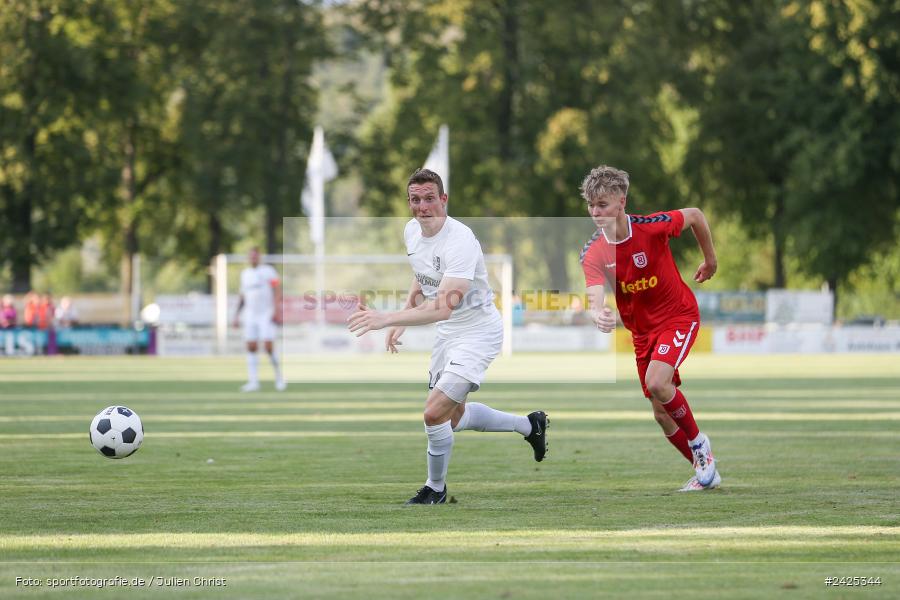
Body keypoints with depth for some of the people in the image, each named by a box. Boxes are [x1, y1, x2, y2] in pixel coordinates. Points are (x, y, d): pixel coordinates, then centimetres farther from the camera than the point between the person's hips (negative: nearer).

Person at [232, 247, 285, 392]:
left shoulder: (268, 270, -3)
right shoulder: (245, 274, 14)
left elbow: (277, 291, -9)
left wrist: (277, 311, -19)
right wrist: (237, 315, 14)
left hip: (267, 315, -5)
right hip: (250, 315, 5)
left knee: (269, 347, -12)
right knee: (251, 348, -3)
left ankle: (279, 377, 6)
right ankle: (253, 382, -4)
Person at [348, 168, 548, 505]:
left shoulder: (460, 241, -30)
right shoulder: (412, 231, -3)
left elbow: (443, 307, -40)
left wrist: (386, 318, -48)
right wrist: (401, 322, 10)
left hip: (478, 332, -9)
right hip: (447, 332, 9)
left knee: (435, 412, -18)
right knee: (454, 416, 20)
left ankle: (435, 489, 6)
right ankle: (529, 425, 43)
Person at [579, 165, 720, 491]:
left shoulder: (652, 226, -21)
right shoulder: (593, 253, -14)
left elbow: (695, 215, -2)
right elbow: (596, 297, -29)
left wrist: (710, 260, 9)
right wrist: (598, 314, -53)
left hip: (679, 316, -5)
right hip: (642, 330, 5)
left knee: (656, 382, -27)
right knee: (661, 413, 5)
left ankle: (698, 442, -4)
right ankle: (705, 470, 24)